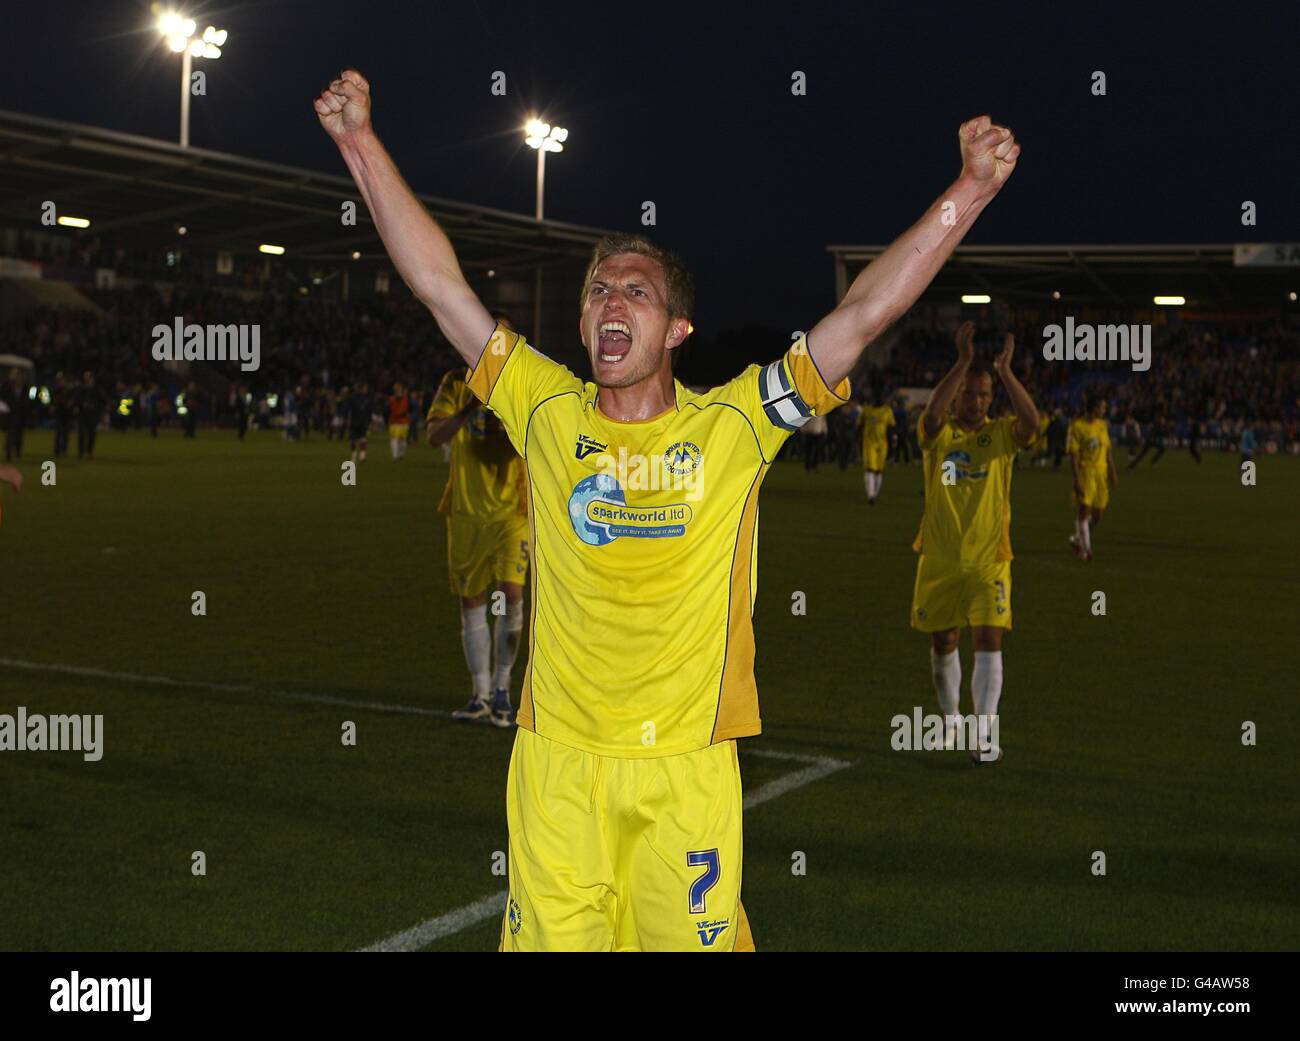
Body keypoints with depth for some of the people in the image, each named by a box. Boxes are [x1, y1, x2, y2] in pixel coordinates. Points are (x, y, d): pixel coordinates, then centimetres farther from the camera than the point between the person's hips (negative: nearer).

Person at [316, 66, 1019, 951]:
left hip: (688, 766, -1)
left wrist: (972, 189, -12)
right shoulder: (548, 412, 2)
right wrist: (363, 144, -1)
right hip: (558, 762, 1)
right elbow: (442, 287, 1)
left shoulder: (734, 425, -2)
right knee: (554, 937, 7)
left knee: (692, 937, 6)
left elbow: (865, 313, -6)